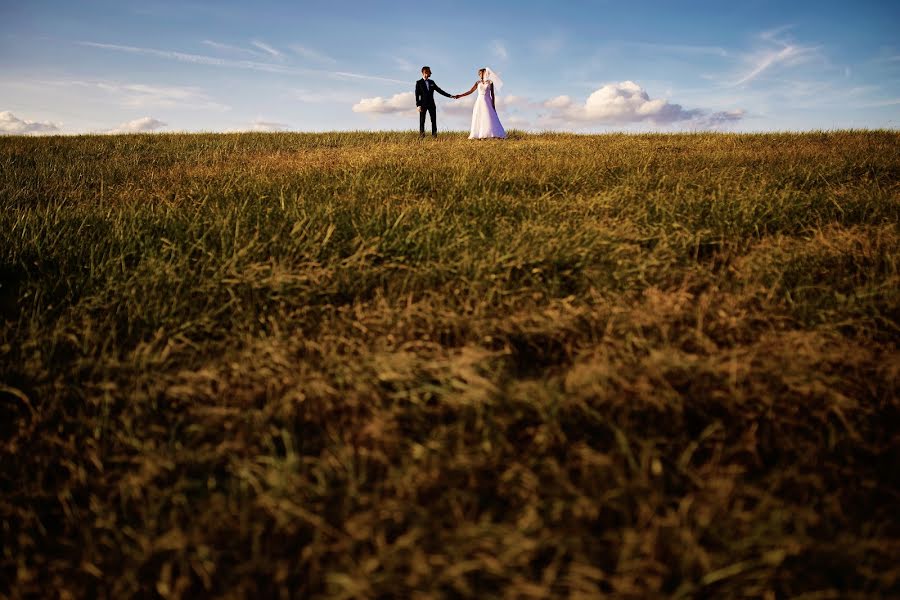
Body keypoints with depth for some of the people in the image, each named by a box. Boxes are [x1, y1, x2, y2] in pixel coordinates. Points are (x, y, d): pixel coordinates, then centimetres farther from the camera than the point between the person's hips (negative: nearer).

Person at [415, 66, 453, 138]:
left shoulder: (432, 82, 13)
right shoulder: (419, 83, 0)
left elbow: (439, 90, 14)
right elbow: (417, 95, -4)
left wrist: (449, 96, 8)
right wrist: (418, 105, -14)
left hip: (431, 104, 4)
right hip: (423, 104, -4)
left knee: (434, 120, -2)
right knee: (422, 121, -3)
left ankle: (434, 135, 0)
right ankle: (421, 134, 2)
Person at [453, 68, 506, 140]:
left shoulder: (490, 82, 3)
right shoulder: (478, 83, 8)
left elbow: (492, 94, 3)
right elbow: (470, 91, 9)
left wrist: (493, 105, -2)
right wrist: (460, 95, 2)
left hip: (487, 102, -2)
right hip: (479, 101, 3)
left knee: (488, 118, -12)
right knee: (478, 119, -4)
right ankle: (478, 135, -8)